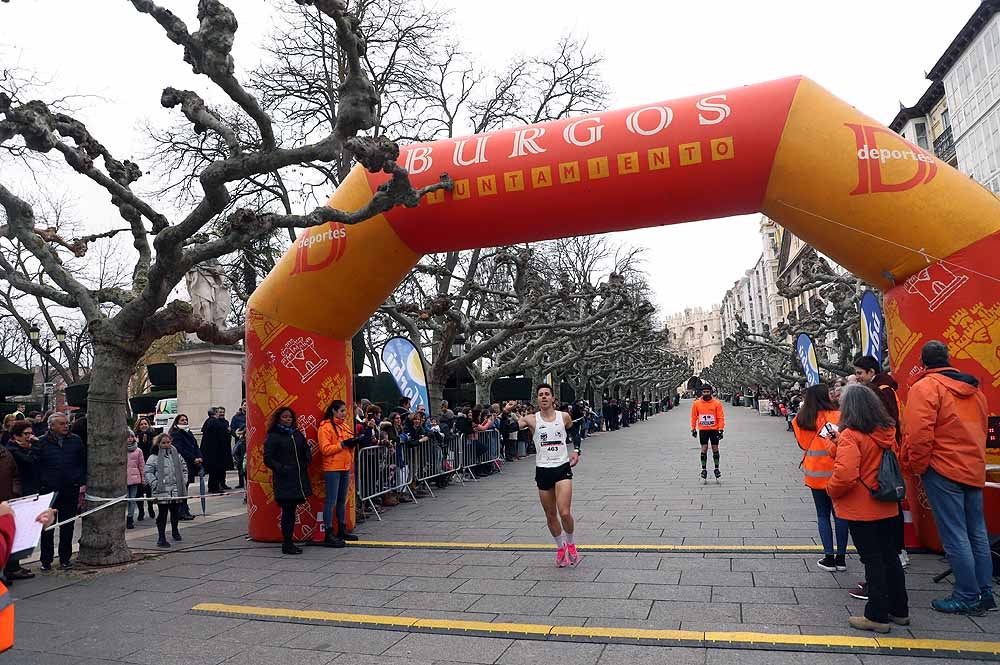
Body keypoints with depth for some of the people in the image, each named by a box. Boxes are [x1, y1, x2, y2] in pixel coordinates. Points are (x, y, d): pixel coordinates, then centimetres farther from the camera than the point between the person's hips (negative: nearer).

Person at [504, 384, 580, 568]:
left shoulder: (564, 416, 1)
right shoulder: (531, 419, -2)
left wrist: (576, 452, 5)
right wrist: (506, 413, -31)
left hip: (563, 468, -1)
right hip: (543, 470, 1)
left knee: (565, 513, -12)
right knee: (551, 515, 11)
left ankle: (571, 544, 16)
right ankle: (560, 547, 33)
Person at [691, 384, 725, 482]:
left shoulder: (717, 403, -5)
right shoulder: (696, 403, -1)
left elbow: (721, 417, -3)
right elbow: (694, 417, 8)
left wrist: (721, 430, -7)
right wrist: (693, 429, 8)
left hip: (714, 429, -1)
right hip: (702, 430, 1)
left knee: (715, 449, 6)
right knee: (704, 449, 0)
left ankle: (716, 468, 18)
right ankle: (704, 469, 8)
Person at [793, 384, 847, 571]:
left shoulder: (803, 420, -6)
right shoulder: (839, 416, -9)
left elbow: (803, 444, 4)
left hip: (816, 474, 0)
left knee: (823, 515, 11)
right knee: (839, 514, 11)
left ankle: (829, 558, 11)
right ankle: (841, 558, 17)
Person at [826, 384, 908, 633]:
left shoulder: (851, 435, -20)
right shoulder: (887, 432, 4)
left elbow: (845, 474, -28)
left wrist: (831, 490, -9)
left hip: (861, 509, -7)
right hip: (887, 507, 7)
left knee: (872, 561, 2)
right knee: (890, 556, 17)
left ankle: (877, 616, 12)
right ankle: (899, 610, 29)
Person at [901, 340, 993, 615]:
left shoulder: (925, 387, -13)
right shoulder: (973, 389, 12)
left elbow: (919, 433, -20)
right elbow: (982, 429, 19)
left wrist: (916, 466, -8)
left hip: (943, 470, -8)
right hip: (974, 470, 8)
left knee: (955, 537, -1)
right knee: (977, 534, 15)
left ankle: (967, 598, 6)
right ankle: (985, 593, 22)